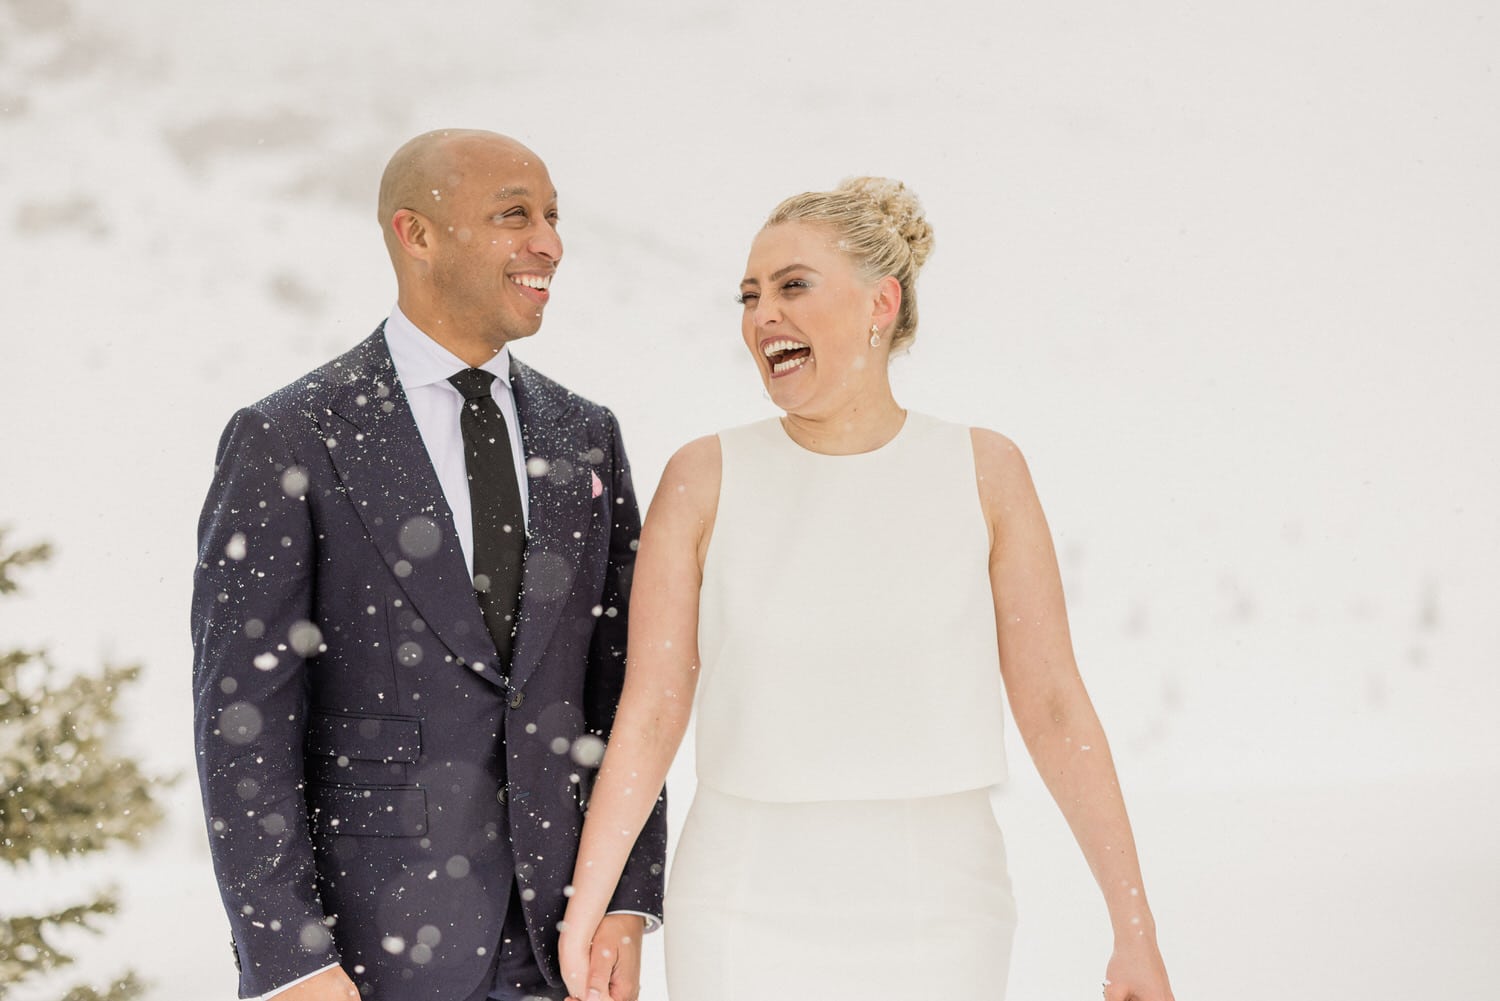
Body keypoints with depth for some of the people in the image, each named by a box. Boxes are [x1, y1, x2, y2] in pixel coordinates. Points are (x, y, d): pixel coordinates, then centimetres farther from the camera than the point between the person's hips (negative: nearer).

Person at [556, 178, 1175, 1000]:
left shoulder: (984, 472, -1)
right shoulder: (707, 479, -2)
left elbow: (1054, 709, -2)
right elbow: (649, 713, -1)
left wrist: (1135, 931, -4)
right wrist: (582, 915, -4)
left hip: (935, 919, 1)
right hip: (747, 925, 0)